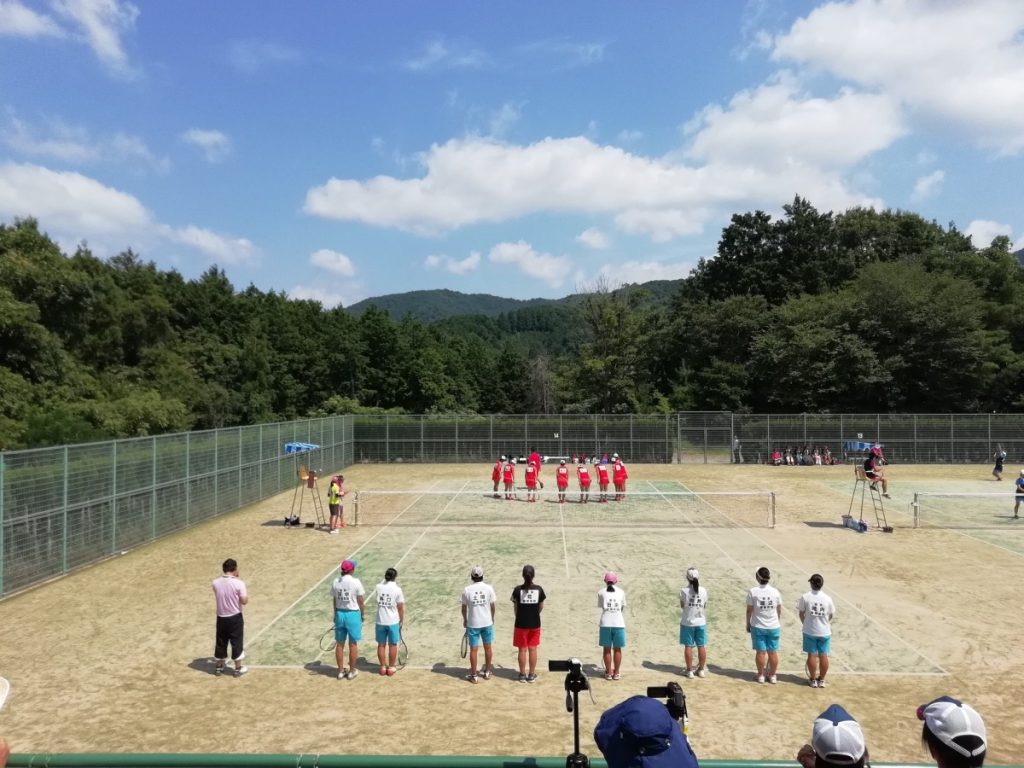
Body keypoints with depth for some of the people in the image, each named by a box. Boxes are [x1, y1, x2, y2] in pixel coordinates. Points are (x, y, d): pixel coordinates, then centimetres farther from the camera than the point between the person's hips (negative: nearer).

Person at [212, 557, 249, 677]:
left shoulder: (216, 582, -7)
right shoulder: (238, 583, -19)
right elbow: (244, 601, -15)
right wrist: (246, 594, 5)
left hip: (221, 617, 4)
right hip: (235, 617, -4)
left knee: (220, 642, 18)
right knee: (237, 642, 9)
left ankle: (219, 666, 32)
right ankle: (238, 668, 18)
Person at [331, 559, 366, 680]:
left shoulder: (335, 582, -2)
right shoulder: (356, 582, -14)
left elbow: (334, 601, 5)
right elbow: (361, 602, -8)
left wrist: (336, 615, 17)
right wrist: (362, 614, 7)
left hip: (339, 613, 4)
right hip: (353, 614, -4)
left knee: (340, 644, 13)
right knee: (353, 644, 9)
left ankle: (341, 671, 22)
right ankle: (352, 671, 18)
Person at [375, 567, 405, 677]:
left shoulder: (378, 587, -4)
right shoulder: (397, 589, -12)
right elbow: (401, 607, -7)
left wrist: (386, 579, 14)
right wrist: (402, 620, 5)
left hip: (380, 621, 3)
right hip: (393, 621, -3)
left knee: (381, 644, 13)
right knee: (392, 645, 10)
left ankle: (383, 667, 20)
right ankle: (391, 667, 17)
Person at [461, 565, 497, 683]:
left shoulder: (467, 590, -10)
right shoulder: (489, 588, -8)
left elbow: (464, 607, -1)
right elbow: (492, 606, 0)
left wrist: (465, 620, 16)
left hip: (473, 624, -1)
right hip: (487, 622, 1)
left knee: (474, 649, 6)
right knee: (487, 647, 16)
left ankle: (473, 675, 13)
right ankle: (487, 672, 29)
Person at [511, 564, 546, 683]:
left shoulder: (518, 590, -11)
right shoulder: (539, 589, -7)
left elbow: (515, 607, -1)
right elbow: (541, 607, 4)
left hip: (521, 624, -1)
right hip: (535, 624, 1)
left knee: (522, 650, 8)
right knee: (533, 649, 10)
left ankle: (522, 675, 16)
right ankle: (532, 675, 17)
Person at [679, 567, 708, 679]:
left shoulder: (684, 591, -13)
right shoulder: (703, 591, -5)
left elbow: (682, 606, 0)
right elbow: (705, 607, 5)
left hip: (687, 623, -2)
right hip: (701, 622, 2)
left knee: (688, 646, 6)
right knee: (701, 646, 11)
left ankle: (689, 670, 11)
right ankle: (701, 669, 20)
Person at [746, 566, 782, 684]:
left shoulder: (753, 592, -12)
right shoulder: (775, 592, -5)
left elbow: (749, 610, -7)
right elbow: (779, 610, 5)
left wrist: (748, 623, 8)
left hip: (758, 627, -2)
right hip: (774, 627, 2)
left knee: (760, 652, 7)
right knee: (773, 652, 11)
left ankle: (761, 675, 17)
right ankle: (772, 676, 20)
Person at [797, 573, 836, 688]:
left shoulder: (805, 597, -11)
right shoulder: (827, 598, -7)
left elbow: (801, 614, -3)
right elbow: (831, 615, 3)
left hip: (809, 631, -1)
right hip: (825, 631, 1)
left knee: (812, 655, 8)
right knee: (823, 655, 10)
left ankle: (813, 680, 15)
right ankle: (821, 680, 18)